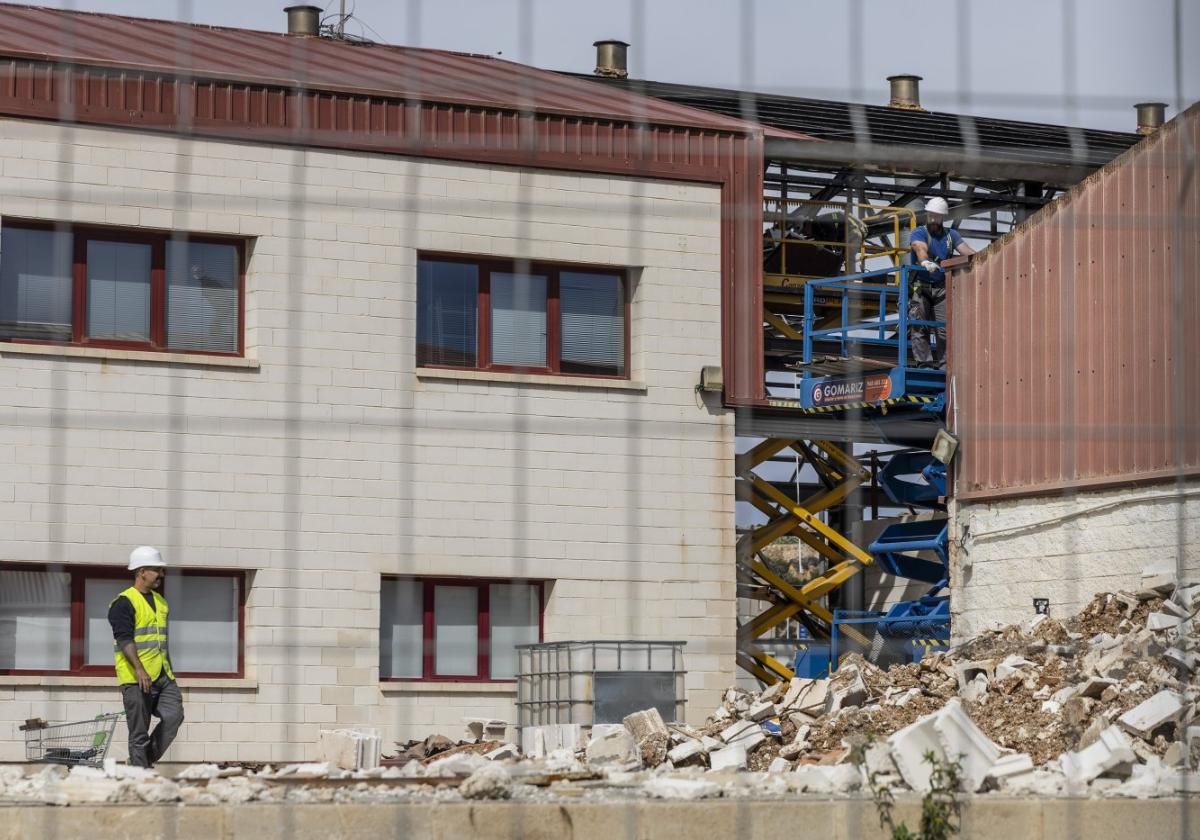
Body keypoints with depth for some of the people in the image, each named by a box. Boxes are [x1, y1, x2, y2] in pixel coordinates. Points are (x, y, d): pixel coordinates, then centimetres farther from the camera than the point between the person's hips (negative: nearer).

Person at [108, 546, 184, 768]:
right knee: (139, 731, -4)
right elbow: (124, 639, -19)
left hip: (162, 675, 7)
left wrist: (170, 674, 25)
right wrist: (139, 669, -30)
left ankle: (145, 761, 9)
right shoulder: (124, 603, -8)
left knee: (174, 716, -6)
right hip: (136, 679, -7)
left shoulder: (160, 602, 19)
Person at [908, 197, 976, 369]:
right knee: (920, 326, -12)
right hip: (920, 287, -3)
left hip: (941, 288, 3)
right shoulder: (919, 233, 1)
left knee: (944, 328, -4)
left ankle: (944, 366, -3)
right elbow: (920, 248, -21)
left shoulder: (951, 234, 14)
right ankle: (924, 362, -15)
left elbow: (965, 250, -1)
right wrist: (925, 262, -44)